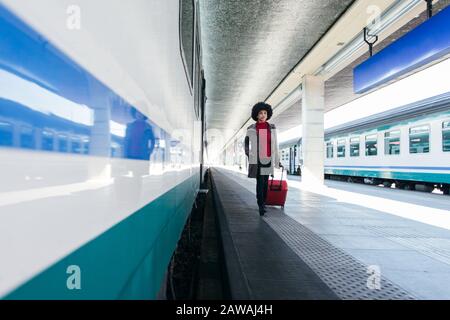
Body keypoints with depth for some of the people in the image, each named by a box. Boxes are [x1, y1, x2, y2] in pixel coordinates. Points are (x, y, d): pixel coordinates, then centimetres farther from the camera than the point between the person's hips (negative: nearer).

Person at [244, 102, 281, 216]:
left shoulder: (272, 128, 3)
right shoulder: (251, 129, -1)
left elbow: (275, 145, 5)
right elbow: (247, 142, 12)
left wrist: (277, 160, 4)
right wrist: (248, 156, 5)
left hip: (268, 159, 2)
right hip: (256, 160, -2)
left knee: (265, 182, 9)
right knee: (260, 182, -9)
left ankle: (263, 203, 26)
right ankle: (261, 206, -6)